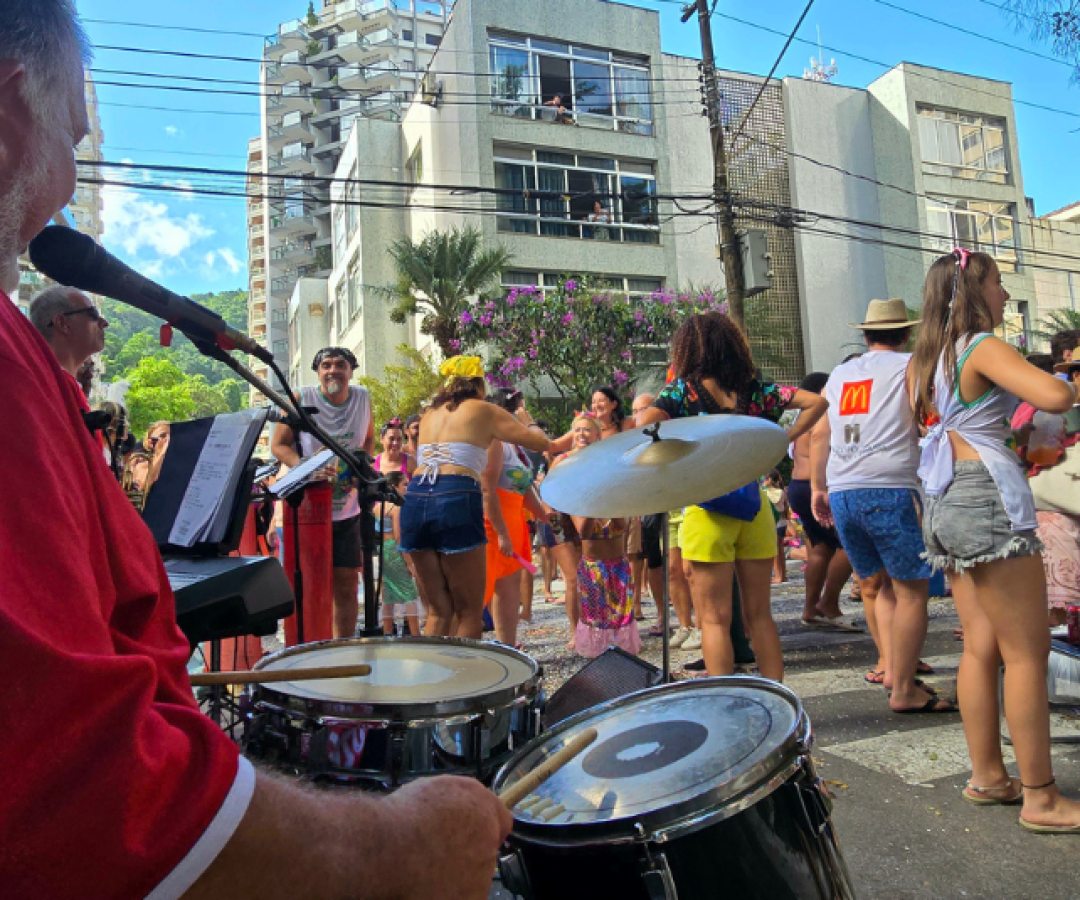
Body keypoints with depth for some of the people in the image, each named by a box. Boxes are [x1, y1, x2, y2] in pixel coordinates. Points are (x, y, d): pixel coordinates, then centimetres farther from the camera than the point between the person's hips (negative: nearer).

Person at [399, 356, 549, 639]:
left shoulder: (430, 414, 23)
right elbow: (541, 442, 8)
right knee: (470, 613, 4)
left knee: (438, 611, 14)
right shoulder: (484, 411, 9)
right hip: (457, 500, -5)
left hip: (415, 499, 6)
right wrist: (527, 421, 30)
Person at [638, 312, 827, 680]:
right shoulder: (755, 388, 6)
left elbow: (642, 428, -19)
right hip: (753, 507, 4)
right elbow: (816, 402, 3)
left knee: (714, 620, 3)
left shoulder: (681, 389, -4)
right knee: (759, 614, 15)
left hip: (706, 510, -4)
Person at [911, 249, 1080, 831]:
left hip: (945, 501, 9)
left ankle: (987, 777, 20)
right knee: (1027, 652, -2)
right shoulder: (983, 347, -10)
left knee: (983, 646, 12)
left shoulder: (924, 358, 16)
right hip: (988, 497, -9)